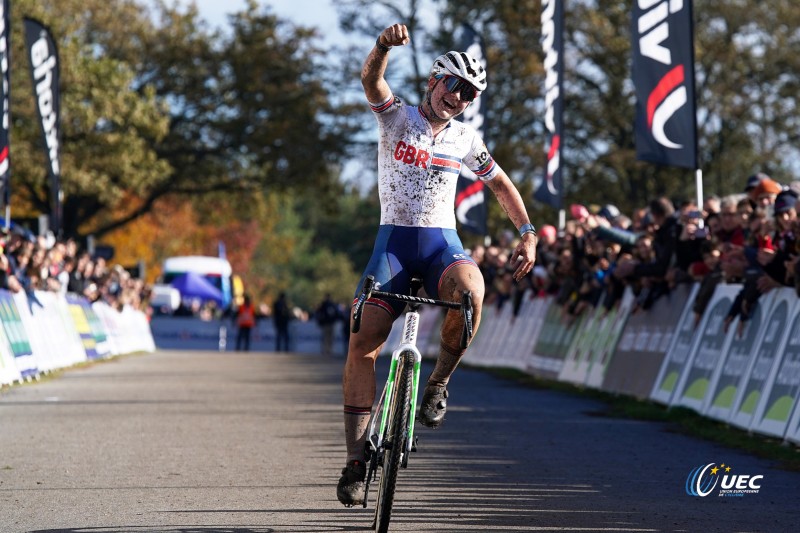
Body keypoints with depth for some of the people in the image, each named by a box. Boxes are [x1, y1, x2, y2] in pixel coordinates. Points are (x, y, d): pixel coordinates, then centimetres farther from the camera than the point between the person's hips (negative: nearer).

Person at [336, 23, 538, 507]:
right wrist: (386, 45, -41)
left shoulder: (465, 140, 10)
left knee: (470, 291, -35)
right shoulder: (398, 117, 2)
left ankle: (439, 384, -11)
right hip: (394, 241, -1)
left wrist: (528, 234, 13)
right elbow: (371, 79, -19)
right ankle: (356, 460, -8)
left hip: (442, 243, 1)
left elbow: (502, 184, 24)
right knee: (363, 343, -16)